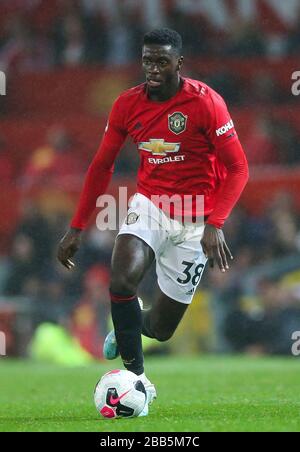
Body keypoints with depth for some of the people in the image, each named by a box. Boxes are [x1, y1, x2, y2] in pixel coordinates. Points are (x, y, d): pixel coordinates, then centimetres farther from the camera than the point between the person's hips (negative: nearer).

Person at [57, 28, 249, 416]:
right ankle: (138, 380, -14)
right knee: (121, 282, -28)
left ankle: (128, 328, 41)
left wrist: (214, 225, -26)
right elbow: (102, 166, 7)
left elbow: (237, 168, -14)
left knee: (161, 328, 3)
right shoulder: (127, 104, -4)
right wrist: (76, 228, 4)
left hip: (195, 221, -2)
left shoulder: (205, 102, -16)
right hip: (149, 204, 2)